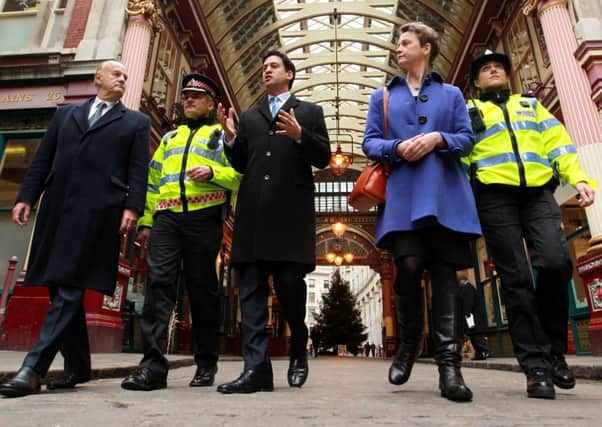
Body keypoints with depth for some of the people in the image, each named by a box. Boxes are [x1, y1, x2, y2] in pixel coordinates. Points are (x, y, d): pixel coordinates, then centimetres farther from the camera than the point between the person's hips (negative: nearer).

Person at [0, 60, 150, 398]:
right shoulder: (65, 113, 23)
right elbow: (43, 159, 18)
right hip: (58, 208, 4)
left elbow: (139, 170, 2)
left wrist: (132, 206, -11)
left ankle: (34, 368, -8)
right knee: (61, 289, 6)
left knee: (69, 289, -10)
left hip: (98, 211, -4)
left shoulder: (137, 122, 14)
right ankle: (78, 365, 17)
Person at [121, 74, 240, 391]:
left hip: (204, 218, -4)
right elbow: (153, 180, 21)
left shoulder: (222, 135, 15)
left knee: (202, 288, 0)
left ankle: (206, 364, 11)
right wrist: (145, 220, 11)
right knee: (159, 283, -10)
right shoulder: (169, 138, 28)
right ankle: (153, 365, -8)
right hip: (166, 218, 4)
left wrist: (213, 172, -17)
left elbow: (239, 174, 2)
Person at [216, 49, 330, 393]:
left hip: (291, 209, -3)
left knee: (289, 281, -6)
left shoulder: (310, 111, 16)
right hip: (253, 209, 4)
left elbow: (323, 158, 6)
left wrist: (300, 135, -10)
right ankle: (257, 367, -3)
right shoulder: (249, 116, 25)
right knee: (251, 285, -4)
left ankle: (299, 351, 20)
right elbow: (241, 165, 18)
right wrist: (231, 138, 1)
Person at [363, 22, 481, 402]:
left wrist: (437, 138, -10)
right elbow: (370, 142, 11)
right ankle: (409, 343, 11)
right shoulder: (383, 95, 20)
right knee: (409, 267, -13)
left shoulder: (452, 94, 19)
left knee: (445, 273, -5)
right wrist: (397, 148, -9)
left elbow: (467, 139, 11)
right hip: (403, 195, 0)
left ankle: (449, 364, -1)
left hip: (445, 195, 0)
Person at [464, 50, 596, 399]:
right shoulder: (468, 110, 20)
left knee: (556, 262, -18)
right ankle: (536, 365, 0)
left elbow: (557, 143, 18)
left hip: (538, 192, 2)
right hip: (495, 196, -2)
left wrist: (578, 178, 0)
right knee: (516, 279, -7)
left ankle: (553, 349, 4)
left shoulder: (531, 105, 29)